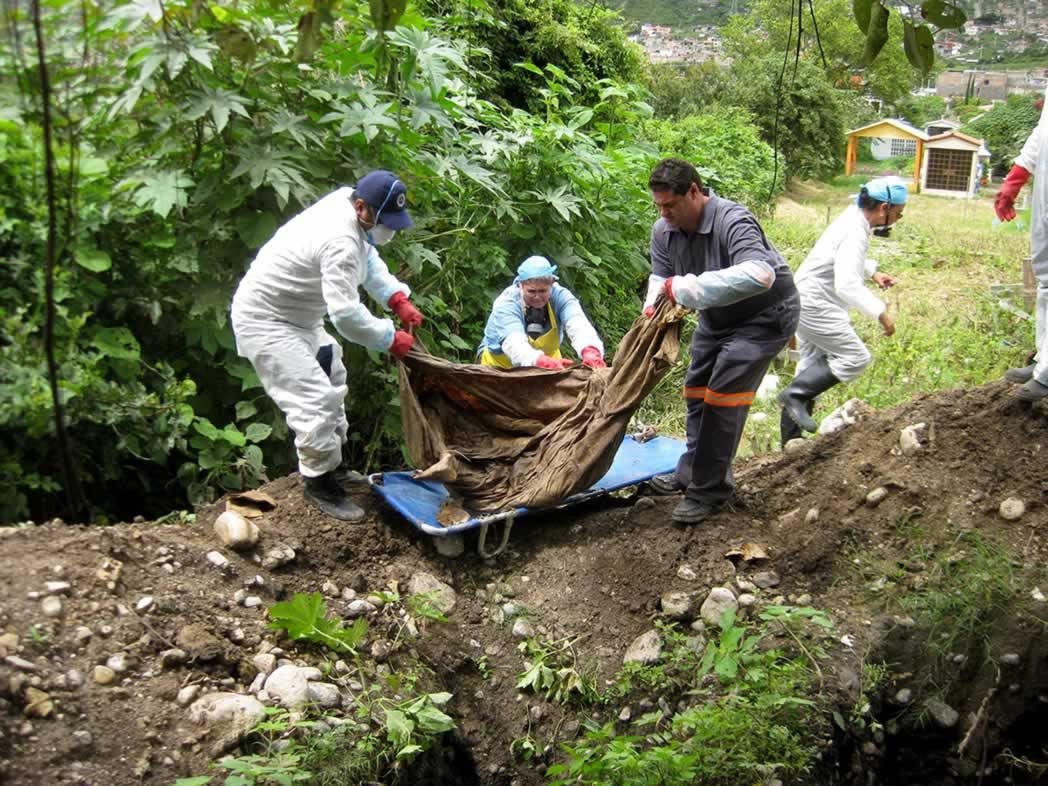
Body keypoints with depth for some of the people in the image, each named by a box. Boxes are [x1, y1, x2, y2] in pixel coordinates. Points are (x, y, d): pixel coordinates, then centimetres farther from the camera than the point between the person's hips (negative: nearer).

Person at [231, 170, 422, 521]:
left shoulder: (345, 200, -4)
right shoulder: (341, 241, -33)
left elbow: (369, 259, 10)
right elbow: (346, 313, -35)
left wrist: (399, 299, -4)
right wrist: (391, 339, -21)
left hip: (295, 313, 11)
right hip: (266, 321, -11)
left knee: (331, 378, 25)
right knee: (315, 400, -16)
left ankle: (334, 457, 39)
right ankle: (320, 484, 2)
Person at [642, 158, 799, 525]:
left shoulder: (732, 221, -35)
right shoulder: (664, 230, -11)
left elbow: (760, 274, -51)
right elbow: (660, 276, -8)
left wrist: (686, 287, -53)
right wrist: (653, 306, -33)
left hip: (763, 316, -8)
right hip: (717, 317, 9)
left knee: (722, 395, -15)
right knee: (697, 389, 15)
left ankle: (710, 492, -5)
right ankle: (692, 473, 31)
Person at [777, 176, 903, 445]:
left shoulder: (852, 219, 9)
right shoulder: (855, 232, -22)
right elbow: (847, 285, -32)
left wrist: (873, 272, 19)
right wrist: (880, 312, -33)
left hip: (806, 300, 11)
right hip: (815, 304, -11)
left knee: (813, 365, 14)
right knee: (855, 358, -10)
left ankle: (790, 437, 19)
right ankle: (795, 394, -9)